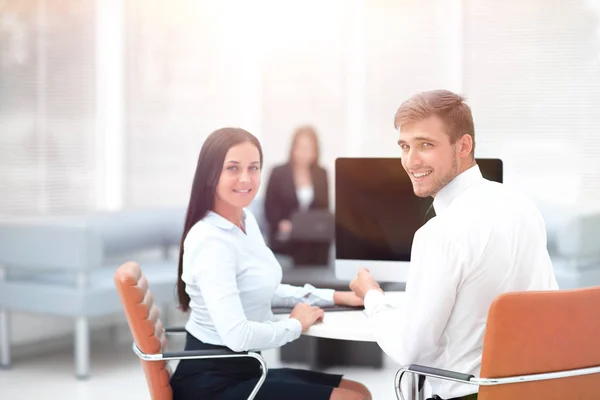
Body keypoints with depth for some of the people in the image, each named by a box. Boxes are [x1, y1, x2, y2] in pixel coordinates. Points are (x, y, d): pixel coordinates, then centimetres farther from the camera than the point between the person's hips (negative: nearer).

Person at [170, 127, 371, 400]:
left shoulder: (246, 220, 6)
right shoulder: (210, 241, -24)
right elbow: (237, 335, -32)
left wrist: (335, 297, 18)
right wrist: (296, 324, -14)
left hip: (240, 369, 9)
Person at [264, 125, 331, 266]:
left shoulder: (321, 174, 11)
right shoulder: (278, 173, 1)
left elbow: (325, 206, 15)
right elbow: (270, 206, 0)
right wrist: (280, 224, -17)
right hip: (288, 242, -3)